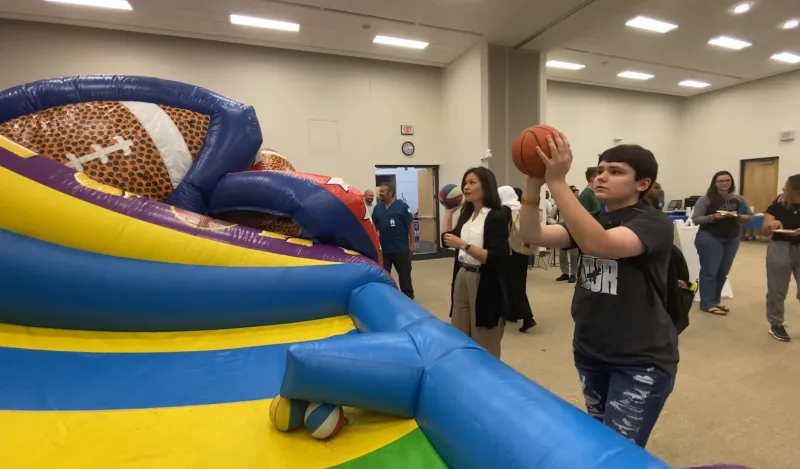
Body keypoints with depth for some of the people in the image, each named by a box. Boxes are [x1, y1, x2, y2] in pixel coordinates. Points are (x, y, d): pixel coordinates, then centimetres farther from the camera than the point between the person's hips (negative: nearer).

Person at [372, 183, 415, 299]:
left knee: (404, 274, 11)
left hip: (401, 248, -3)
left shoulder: (402, 206, -8)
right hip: (383, 249, 4)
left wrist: (412, 243, -8)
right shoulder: (378, 208, 4)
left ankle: (408, 296, 28)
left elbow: (410, 225, -7)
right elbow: (374, 226, 11)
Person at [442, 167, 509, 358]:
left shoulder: (497, 217, -12)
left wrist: (464, 245, -27)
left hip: (484, 283, -7)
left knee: (484, 345, 9)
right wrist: (449, 211, 16)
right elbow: (447, 239, 20)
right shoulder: (467, 214, 10)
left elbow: (495, 258, -20)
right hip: (462, 278, 7)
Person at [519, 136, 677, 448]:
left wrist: (557, 181, -38)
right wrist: (534, 182, -25)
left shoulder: (654, 223, -14)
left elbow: (598, 244, -36)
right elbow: (534, 236, -12)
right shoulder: (591, 221, 5)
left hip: (641, 361, -6)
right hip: (589, 352, 6)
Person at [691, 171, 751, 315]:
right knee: (709, 271, -2)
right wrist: (713, 217, -24)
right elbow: (696, 219, -10)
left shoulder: (738, 199, 7)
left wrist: (737, 216, -10)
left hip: (732, 240, 6)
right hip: (710, 238, -5)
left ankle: (716, 300, 23)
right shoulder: (706, 199, -7)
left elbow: (749, 216, 11)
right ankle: (707, 304, 4)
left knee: (723, 272, 12)